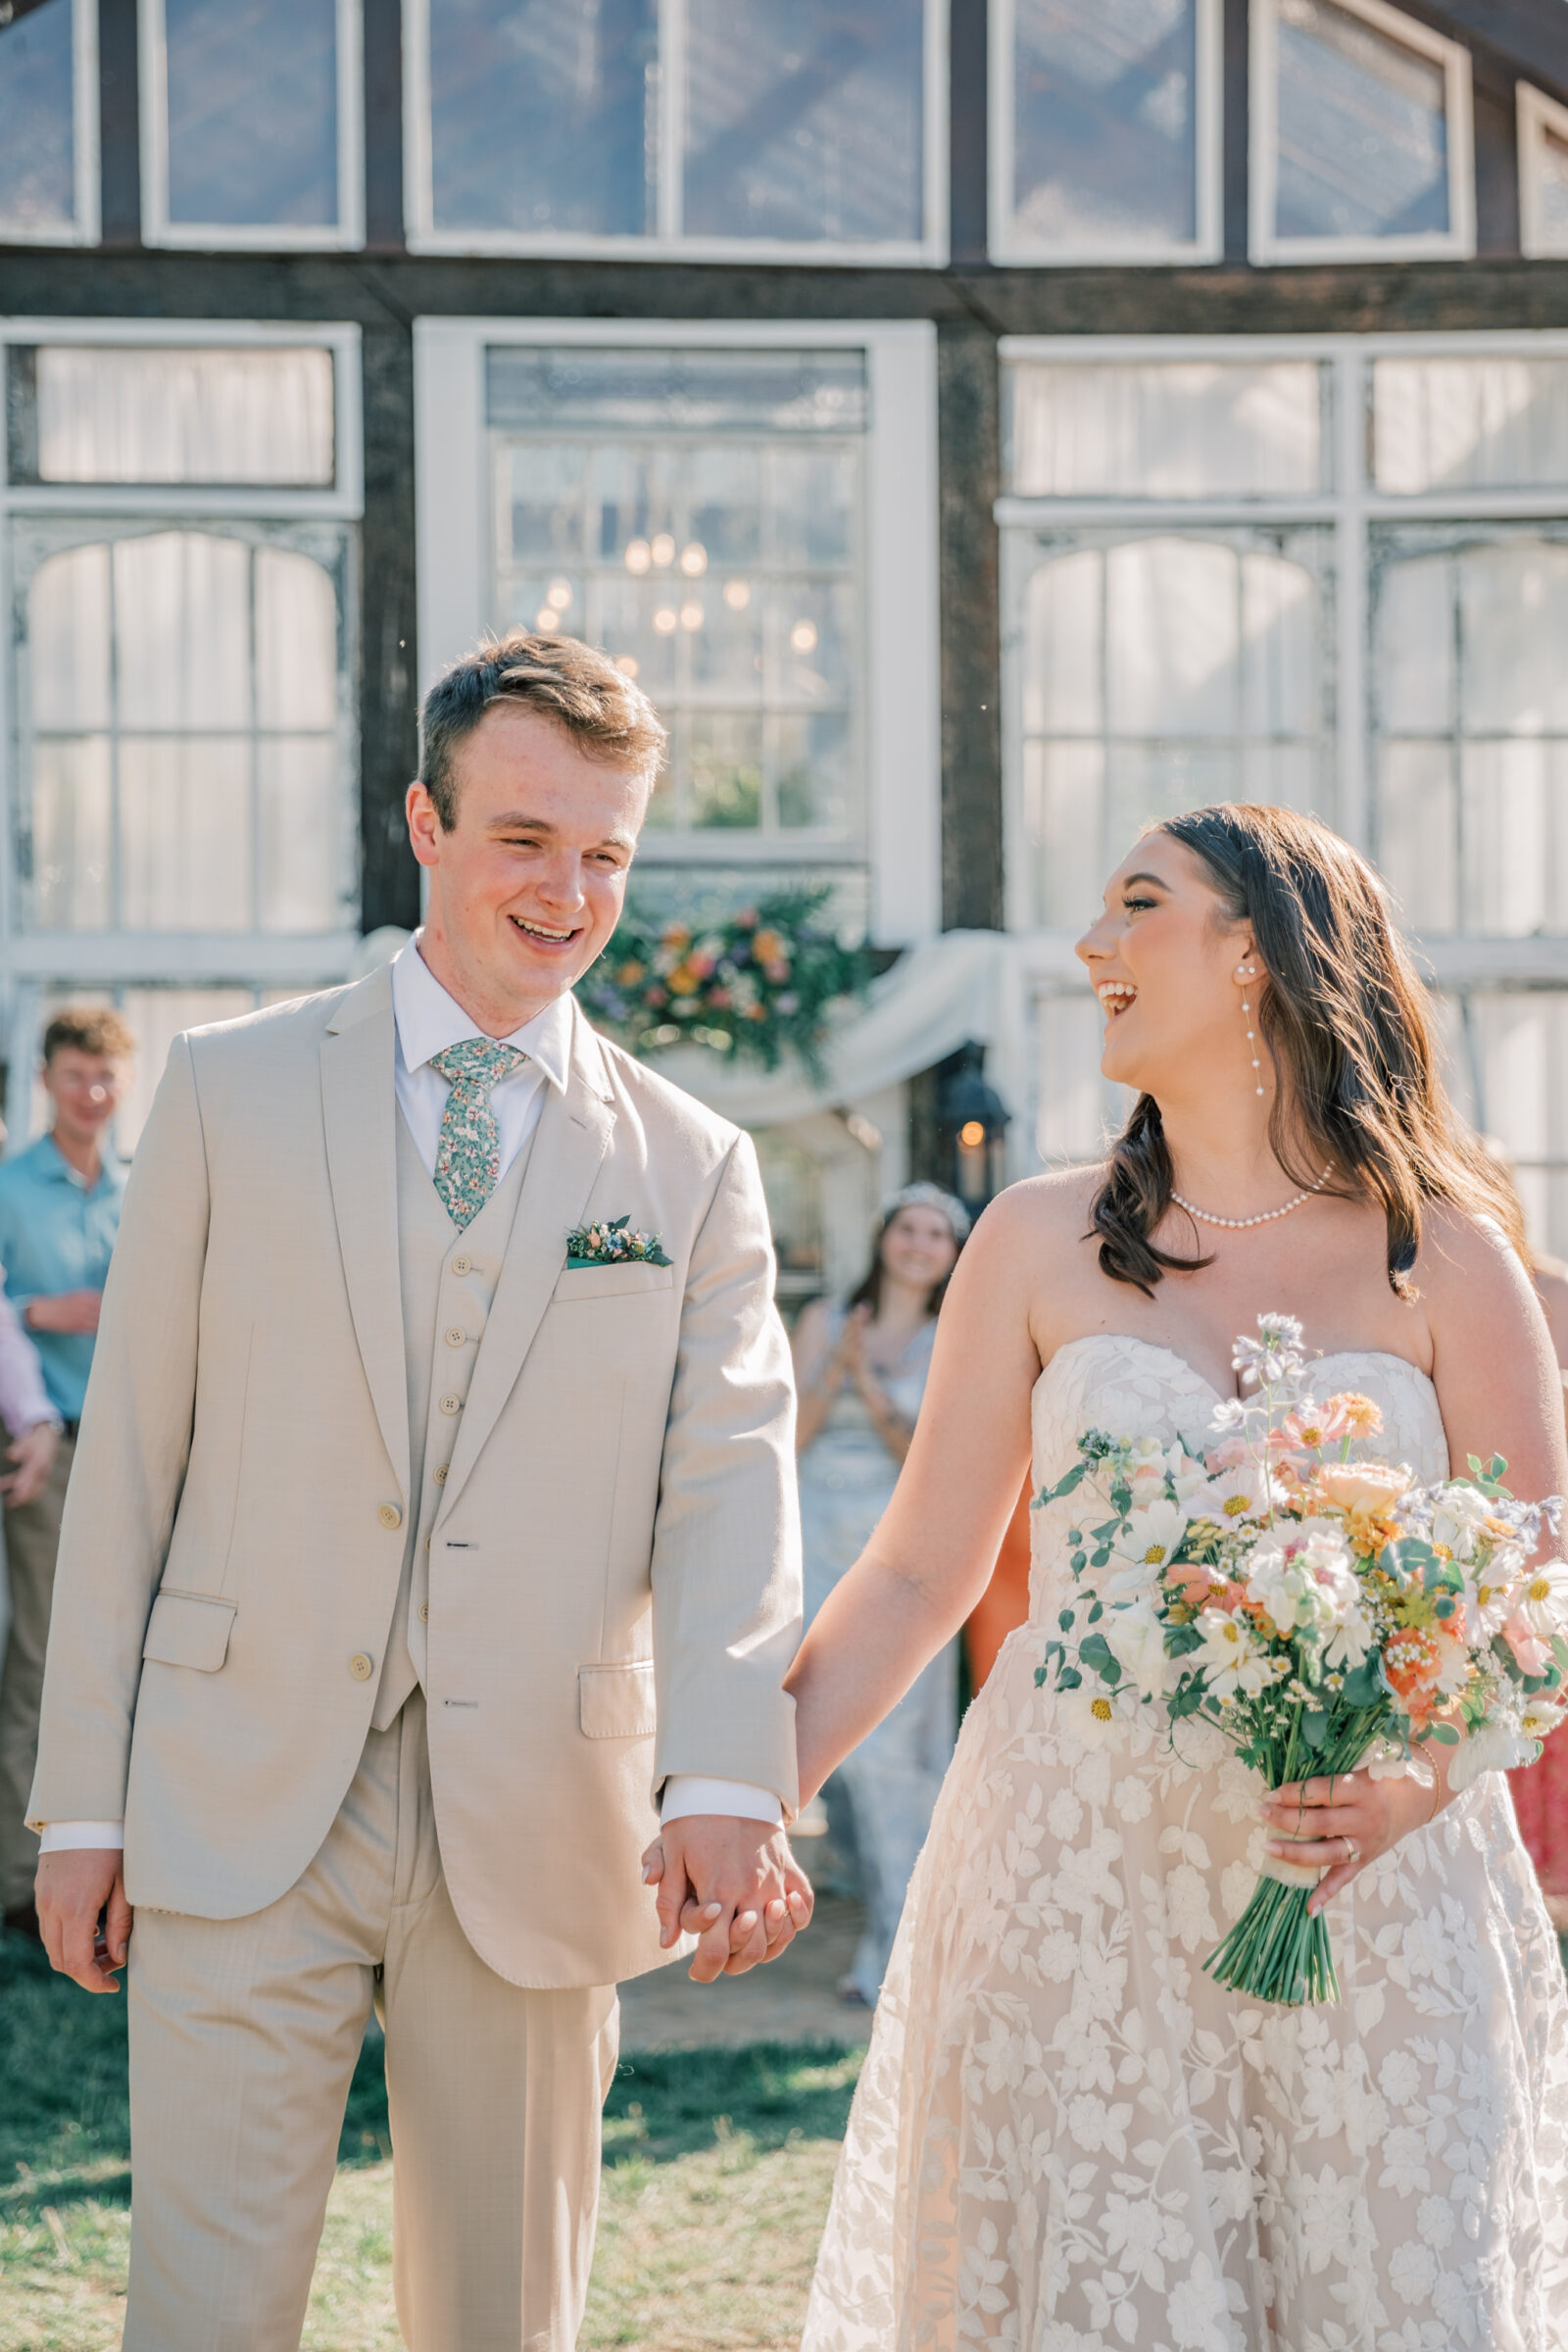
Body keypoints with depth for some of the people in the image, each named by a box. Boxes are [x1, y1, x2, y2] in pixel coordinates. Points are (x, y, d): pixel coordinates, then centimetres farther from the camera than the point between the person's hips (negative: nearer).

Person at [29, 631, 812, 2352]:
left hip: (537, 1830, 1)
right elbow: (130, 1453, 4)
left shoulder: (694, 1169, 7)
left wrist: (728, 1785, -22)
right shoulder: (230, 1092, 5)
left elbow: (730, 1482, -4)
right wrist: (82, 1798, 0)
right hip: (243, 1815, -1)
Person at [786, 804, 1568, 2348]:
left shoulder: (1438, 1254, 2)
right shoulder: (1043, 1242, 7)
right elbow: (919, 1573, 8)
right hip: (1082, 1889, 1)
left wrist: (1416, 1784, -16)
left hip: (1379, 1897, -1)